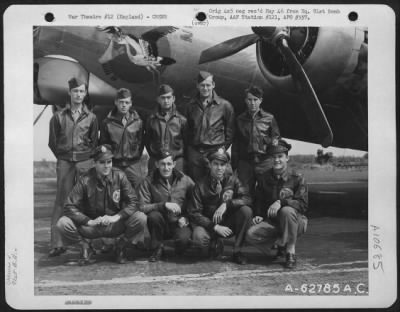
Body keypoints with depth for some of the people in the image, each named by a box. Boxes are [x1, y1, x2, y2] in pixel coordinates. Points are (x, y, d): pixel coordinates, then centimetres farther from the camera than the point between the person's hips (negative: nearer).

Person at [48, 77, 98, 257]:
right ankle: (56, 244, -5)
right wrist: (62, 156, 5)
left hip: (85, 162, 0)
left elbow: (94, 142, 11)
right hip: (64, 162, 0)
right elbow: (52, 142, 10)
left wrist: (86, 157, 3)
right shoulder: (59, 116, 7)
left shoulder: (90, 117, 8)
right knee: (62, 201, -4)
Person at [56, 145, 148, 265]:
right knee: (63, 223, -26)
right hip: (91, 227, -1)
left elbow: (133, 202, -10)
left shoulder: (119, 176, -7)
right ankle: (86, 247, 4)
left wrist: (116, 217, -25)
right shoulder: (85, 180, -12)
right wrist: (89, 221, -27)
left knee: (141, 218, -26)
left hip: (116, 225, 1)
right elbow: (70, 207, -15)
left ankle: (121, 247, 2)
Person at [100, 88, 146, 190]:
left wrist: (136, 157, 5)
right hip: (114, 165, 0)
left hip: (134, 165, 0)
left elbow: (141, 142, 9)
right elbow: (103, 144, 6)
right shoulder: (107, 122, 1)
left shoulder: (137, 121, 3)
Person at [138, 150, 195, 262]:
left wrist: (186, 218, -12)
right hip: (161, 225, 1)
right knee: (154, 215, -32)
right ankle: (157, 249, -5)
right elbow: (142, 207, -15)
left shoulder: (185, 180, 0)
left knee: (184, 239, -32)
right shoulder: (148, 182, -4)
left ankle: (179, 252, 9)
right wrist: (164, 205, -25)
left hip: (179, 223, -1)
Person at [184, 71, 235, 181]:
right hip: (195, 153, 3)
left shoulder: (224, 105, -1)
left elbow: (229, 131, 5)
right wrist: (191, 145, 11)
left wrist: (223, 149, 2)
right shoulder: (191, 105, 9)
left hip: (215, 152, -3)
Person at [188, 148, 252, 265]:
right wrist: (215, 227, -24)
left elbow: (247, 199, -14)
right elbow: (194, 213, -13)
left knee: (246, 211, -26)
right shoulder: (201, 185, -9)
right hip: (209, 223, -2)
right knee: (199, 238, -35)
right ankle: (216, 243, 4)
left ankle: (237, 250, -11)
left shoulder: (232, 179, -3)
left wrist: (226, 204, -29)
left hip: (229, 223, 2)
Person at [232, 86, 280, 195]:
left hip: (265, 162, -1)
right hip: (245, 162, 2)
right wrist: (234, 165, 8)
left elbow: (276, 138, 12)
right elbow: (235, 144, 11)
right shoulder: (240, 120, 10)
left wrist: (274, 142, -10)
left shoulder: (269, 118, 5)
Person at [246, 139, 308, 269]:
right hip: (272, 221, 4)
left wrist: (281, 202, -29)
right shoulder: (264, 178, 6)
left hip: (296, 221, -4)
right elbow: (258, 201, 16)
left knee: (286, 211, -38)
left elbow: (302, 205, -16)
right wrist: (258, 215, -4)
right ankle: (281, 242, 5)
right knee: (251, 234, -23)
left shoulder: (297, 178, -6)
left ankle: (291, 251, -20)